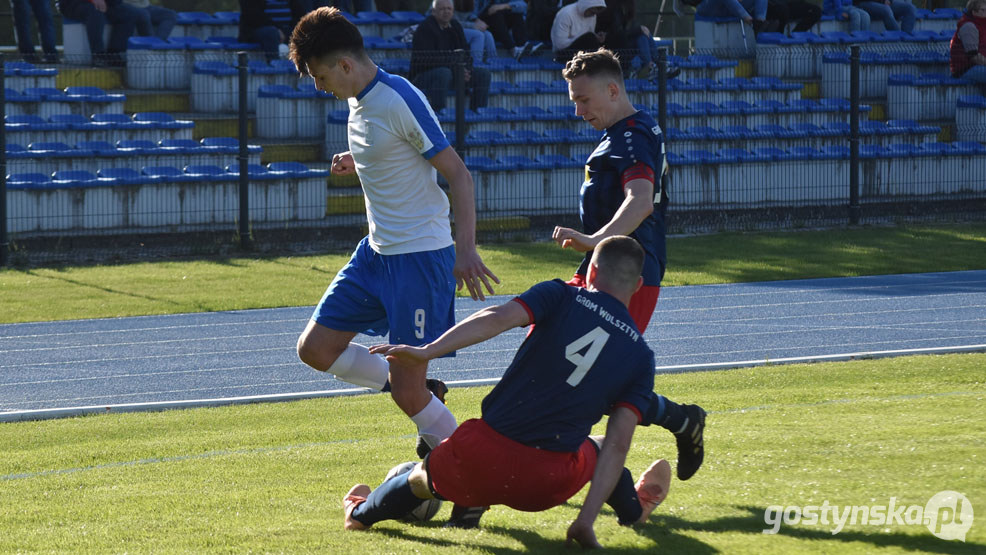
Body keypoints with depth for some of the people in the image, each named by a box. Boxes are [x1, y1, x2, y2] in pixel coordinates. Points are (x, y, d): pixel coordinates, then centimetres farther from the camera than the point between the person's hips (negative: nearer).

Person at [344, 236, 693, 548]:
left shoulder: (562, 296, 1)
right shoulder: (641, 356, 6)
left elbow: (497, 319, -17)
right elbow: (618, 444, 1)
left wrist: (426, 352, -23)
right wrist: (587, 520, 0)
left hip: (481, 460, -1)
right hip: (549, 486, 1)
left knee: (424, 478, 34)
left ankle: (361, 513, 59)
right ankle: (633, 509, 61)